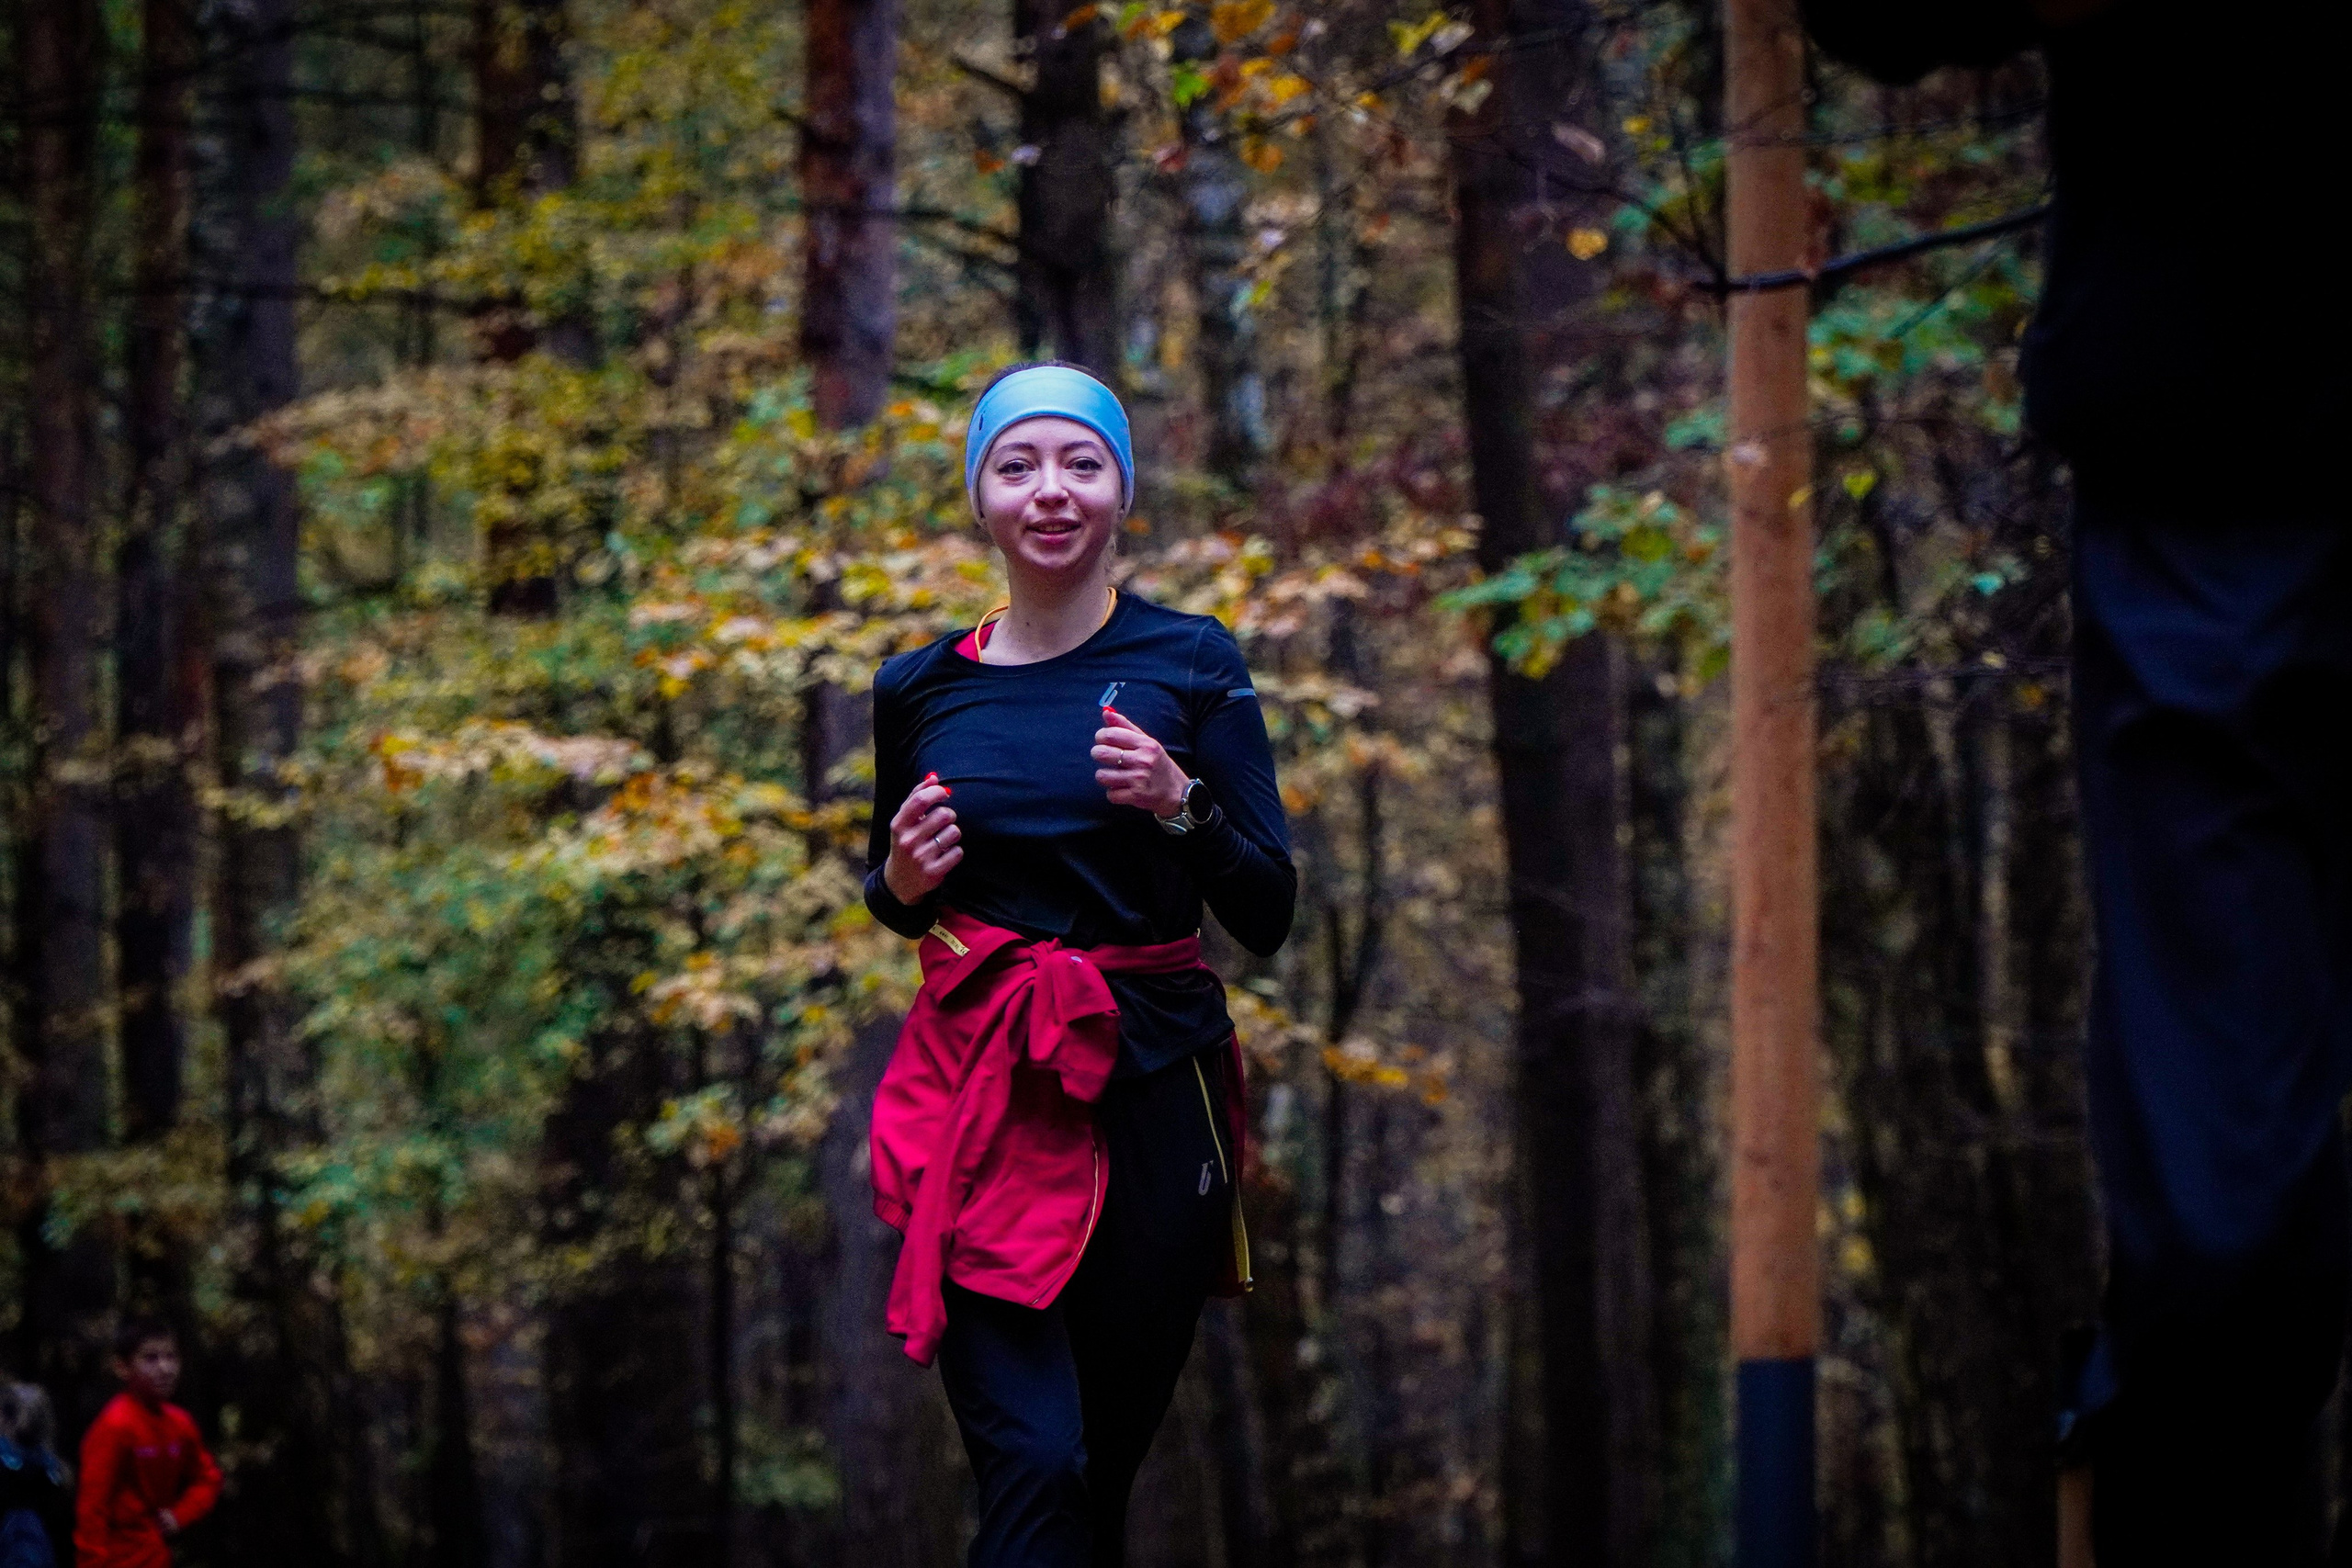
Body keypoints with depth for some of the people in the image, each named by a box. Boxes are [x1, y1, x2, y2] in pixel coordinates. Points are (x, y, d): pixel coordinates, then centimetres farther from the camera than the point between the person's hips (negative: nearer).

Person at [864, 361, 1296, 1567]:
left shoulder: (1190, 666, 1)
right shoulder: (920, 690, 6)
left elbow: (1268, 916, -1)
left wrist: (1181, 805, -17)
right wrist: (901, 880, -1)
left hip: (1150, 1090, 0)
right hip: (980, 1098, 0)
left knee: (1107, 1461, 6)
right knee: (1032, 1462, -15)